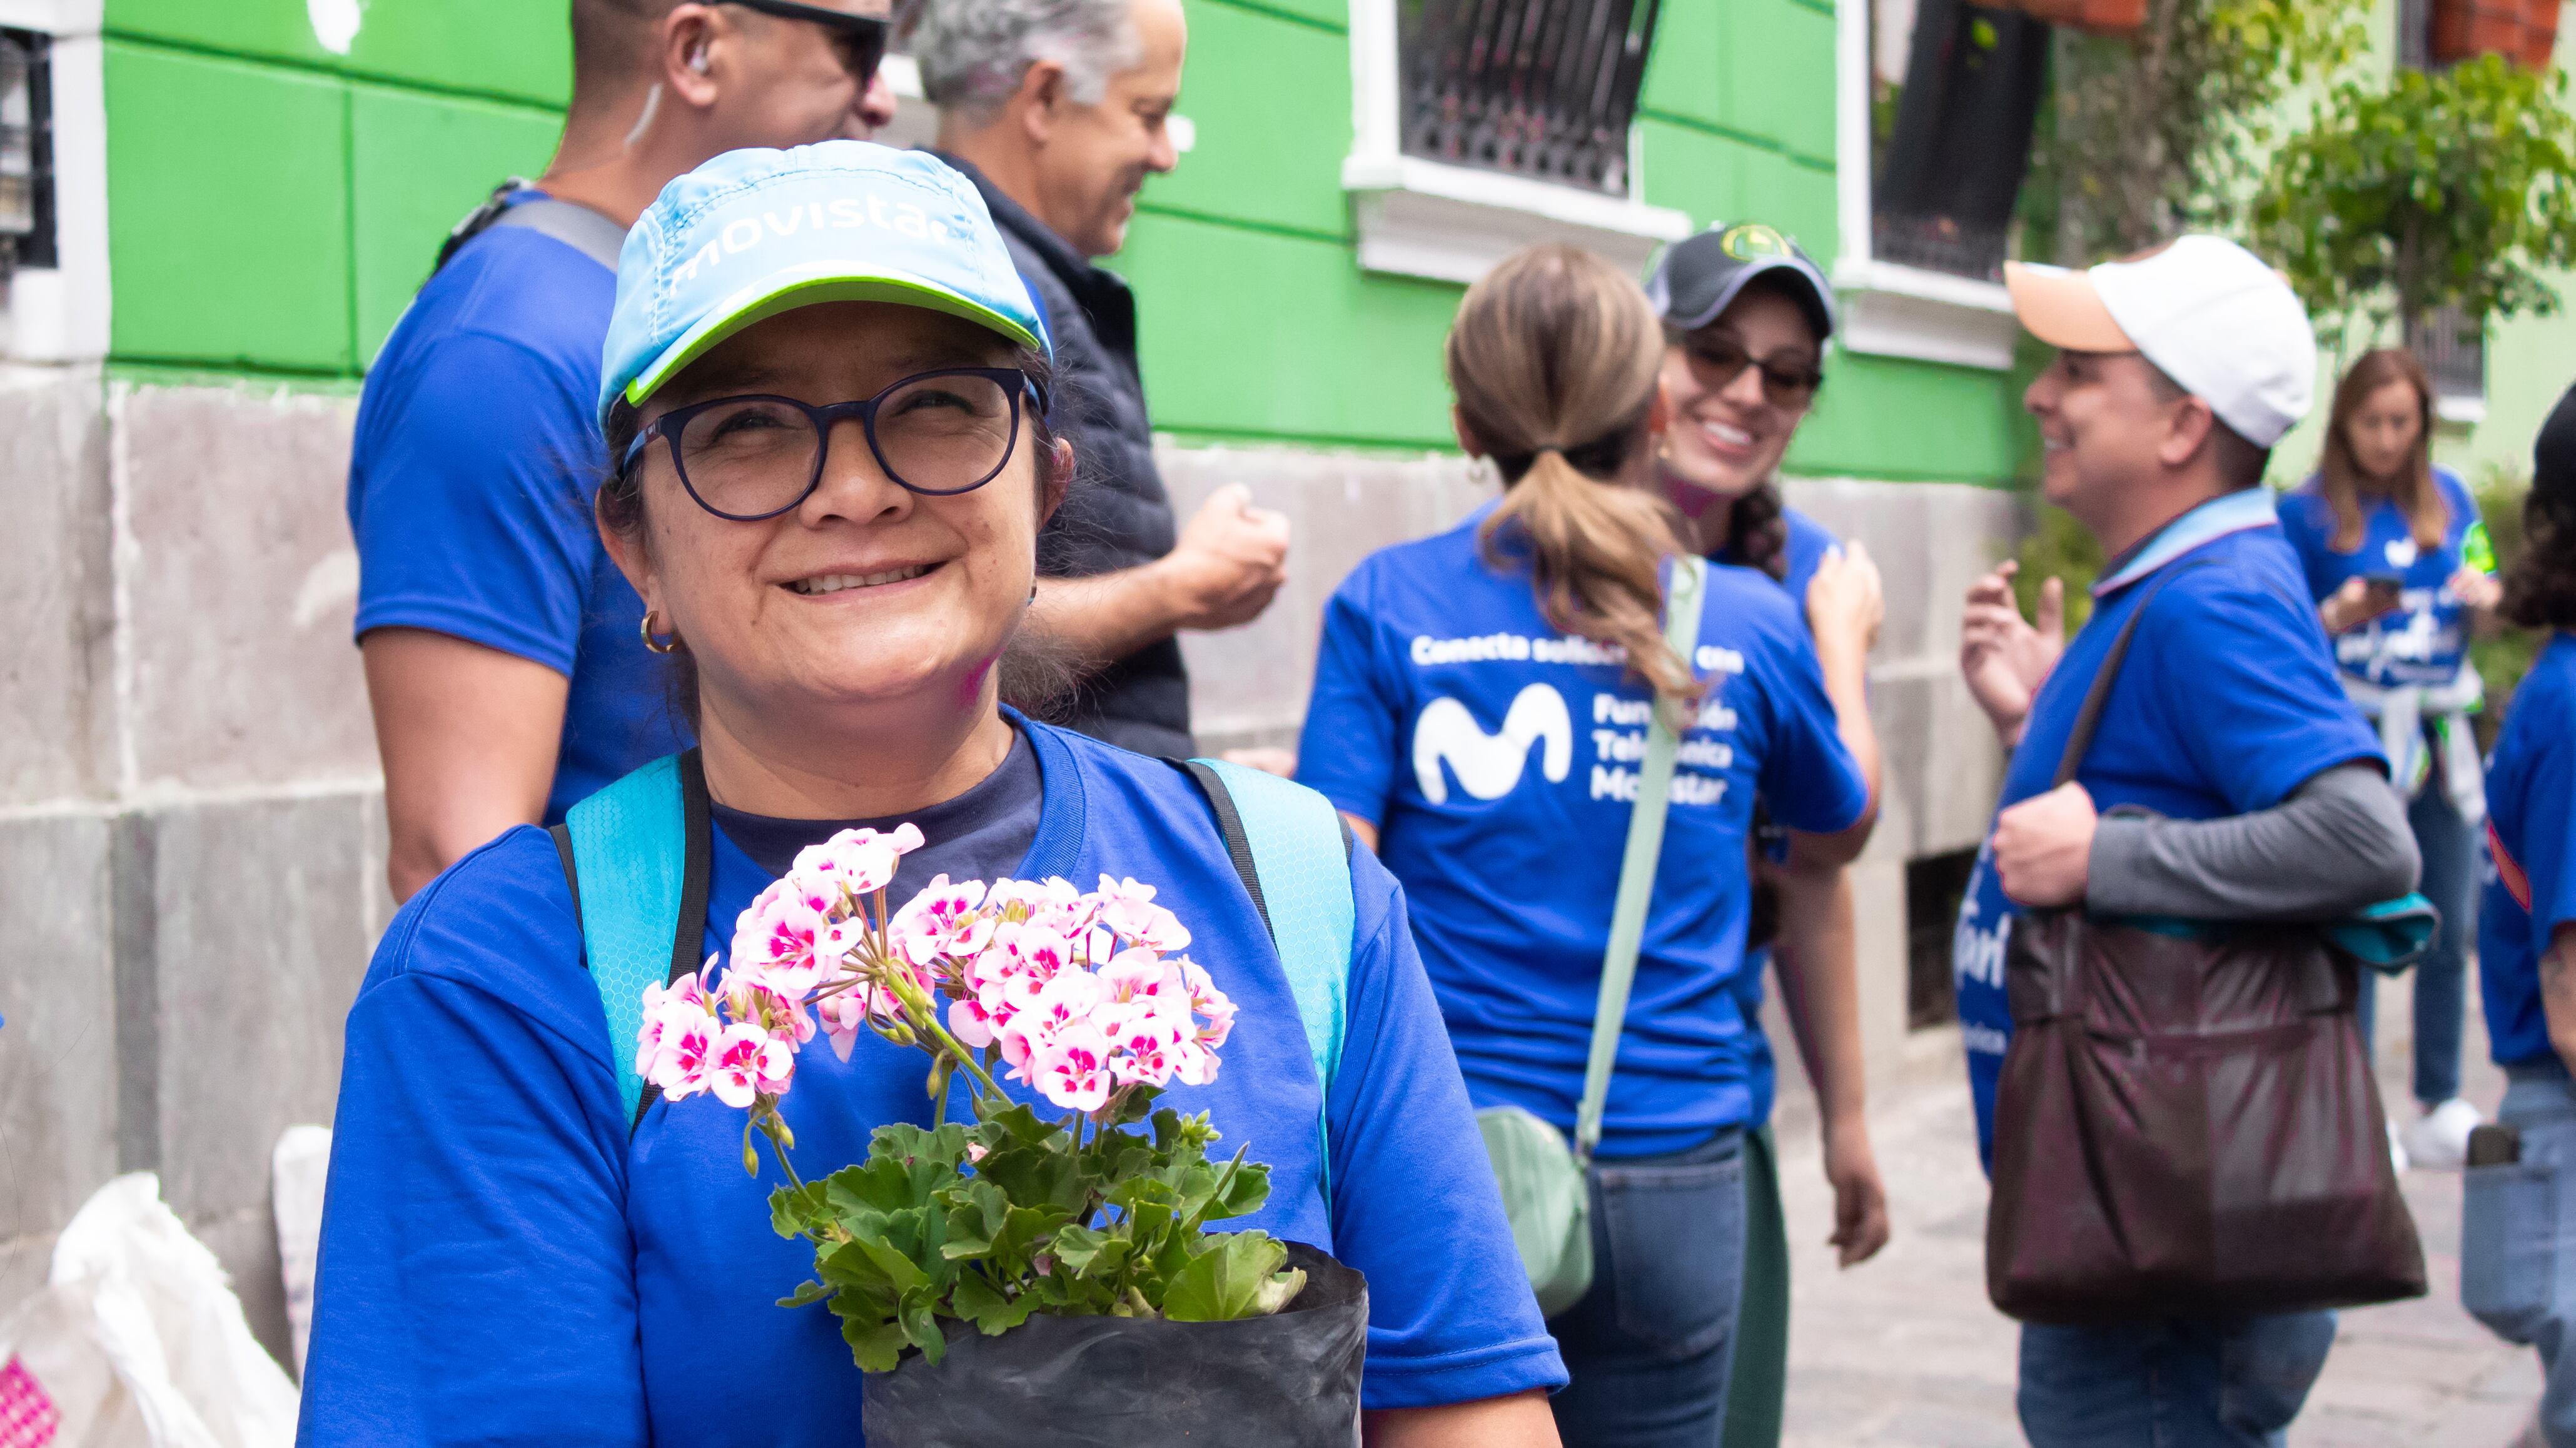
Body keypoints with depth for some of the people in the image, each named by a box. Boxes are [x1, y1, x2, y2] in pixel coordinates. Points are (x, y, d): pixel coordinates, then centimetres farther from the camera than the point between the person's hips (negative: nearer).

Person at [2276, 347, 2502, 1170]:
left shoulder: (2449, 498, 10)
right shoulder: (2307, 511, -2)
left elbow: (2482, 605, 17)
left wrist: (2480, 596, -6)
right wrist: (2338, 617, -20)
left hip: (2443, 730, 4)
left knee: (2453, 928, 6)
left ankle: (2441, 1110, 17)